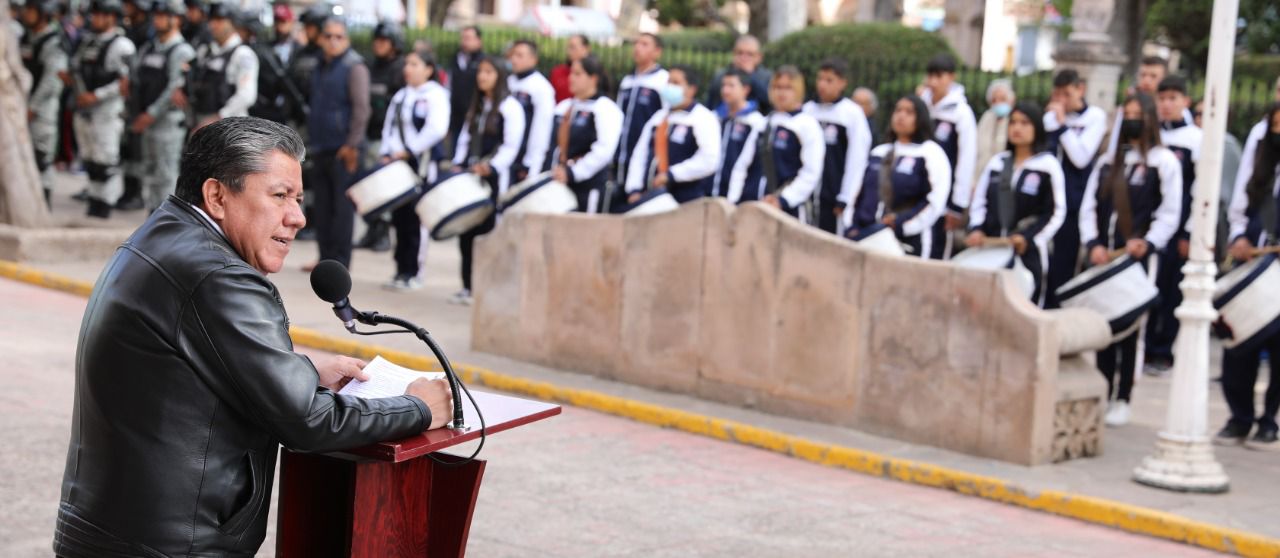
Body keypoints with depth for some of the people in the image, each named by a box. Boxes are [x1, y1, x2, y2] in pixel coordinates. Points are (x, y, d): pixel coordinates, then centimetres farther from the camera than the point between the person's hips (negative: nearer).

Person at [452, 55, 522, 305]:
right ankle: (468, 287, 13)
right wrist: (459, 165, 4)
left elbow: (511, 146, -11)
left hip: (495, 178, -7)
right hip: (470, 176, 7)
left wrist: (490, 167, -22)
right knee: (466, 231, 6)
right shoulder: (477, 106, 18)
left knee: (489, 230, -8)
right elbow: (466, 139, 18)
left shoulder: (511, 107, -5)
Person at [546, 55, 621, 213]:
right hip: (558, 185, 7)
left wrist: (571, 173, -20)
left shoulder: (605, 108, -7)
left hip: (588, 187, -7)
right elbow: (552, 145, 22)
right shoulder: (563, 107, 18)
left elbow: (604, 150, -18)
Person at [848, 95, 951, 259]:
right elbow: (860, 194, 20)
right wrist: (854, 228, 7)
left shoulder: (931, 153, 0)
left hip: (910, 242, -6)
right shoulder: (878, 153, 19)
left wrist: (901, 222, -14)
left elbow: (936, 199, -10)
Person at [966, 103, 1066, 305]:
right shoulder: (996, 162, 14)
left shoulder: (1048, 165, -1)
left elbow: (1056, 213, -4)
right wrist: (976, 229, -2)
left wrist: (1028, 238, -14)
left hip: (1028, 252, -4)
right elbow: (979, 201, 15)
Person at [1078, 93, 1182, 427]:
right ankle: (1102, 396, 15)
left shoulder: (1164, 161, 2)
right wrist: (1093, 244, -5)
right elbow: (1089, 207, 11)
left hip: (1138, 258, -4)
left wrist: (1147, 243, -18)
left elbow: (1170, 214, -4)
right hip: (1102, 256, 5)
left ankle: (1122, 401, 1)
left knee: (1128, 328, -4)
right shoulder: (1108, 159, 16)